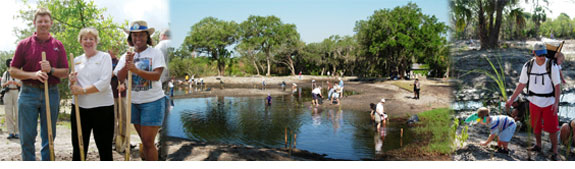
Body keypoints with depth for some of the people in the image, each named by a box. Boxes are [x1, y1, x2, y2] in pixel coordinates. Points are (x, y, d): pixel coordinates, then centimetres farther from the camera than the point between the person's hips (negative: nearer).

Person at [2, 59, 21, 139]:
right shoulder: (6, 73, 10)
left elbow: (22, 84, 5)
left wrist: (16, 83, -15)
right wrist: (7, 83, -12)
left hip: (17, 93, -1)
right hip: (8, 93, 1)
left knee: (17, 113, -6)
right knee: (8, 113, -4)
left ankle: (17, 133, -2)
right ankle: (11, 133, 0)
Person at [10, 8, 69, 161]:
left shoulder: (58, 46, 8)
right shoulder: (24, 44, 5)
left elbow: (65, 73, 7)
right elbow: (13, 71, 3)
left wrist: (51, 70, -13)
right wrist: (33, 75, -14)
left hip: (51, 94, 1)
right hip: (28, 94, -1)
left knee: (49, 137, 8)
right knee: (27, 137, 1)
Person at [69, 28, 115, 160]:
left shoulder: (104, 57, 0)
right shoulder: (77, 60, 14)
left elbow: (104, 83, -13)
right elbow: (74, 88, 17)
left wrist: (83, 90, -15)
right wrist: (72, 82, -5)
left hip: (102, 106, -4)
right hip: (79, 107, 5)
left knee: (105, 148, 3)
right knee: (78, 148, 10)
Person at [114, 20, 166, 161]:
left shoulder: (155, 53, -5)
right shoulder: (126, 56, 9)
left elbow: (156, 76, -18)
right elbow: (120, 77, -2)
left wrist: (136, 70, -30)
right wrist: (127, 64, -19)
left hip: (152, 102, -5)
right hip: (134, 102, 5)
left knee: (148, 142, -6)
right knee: (144, 142, 14)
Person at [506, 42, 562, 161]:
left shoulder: (552, 66, -12)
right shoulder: (528, 66, -4)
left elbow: (557, 86, -10)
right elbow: (521, 84, 3)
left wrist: (556, 102, -22)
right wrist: (511, 99, 0)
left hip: (549, 102, -2)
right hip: (534, 102, 3)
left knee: (552, 128, 1)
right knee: (536, 127, 14)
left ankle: (555, 152, 14)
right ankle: (538, 146, 35)